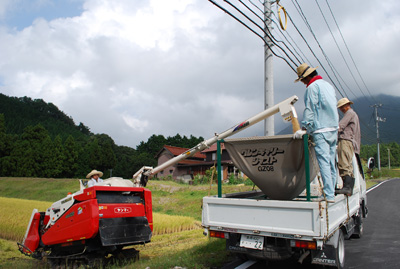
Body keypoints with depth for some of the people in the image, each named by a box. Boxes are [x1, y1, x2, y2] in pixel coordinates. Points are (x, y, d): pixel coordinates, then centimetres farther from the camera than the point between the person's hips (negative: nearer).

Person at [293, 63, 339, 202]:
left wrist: (304, 128, -11)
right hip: (333, 128, 9)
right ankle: (331, 192, 14)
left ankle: (329, 196, -13)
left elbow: (310, 110, -12)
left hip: (321, 130, -9)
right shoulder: (328, 85, 21)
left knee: (324, 163, -11)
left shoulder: (312, 87, -5)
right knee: (331, 163, 9)